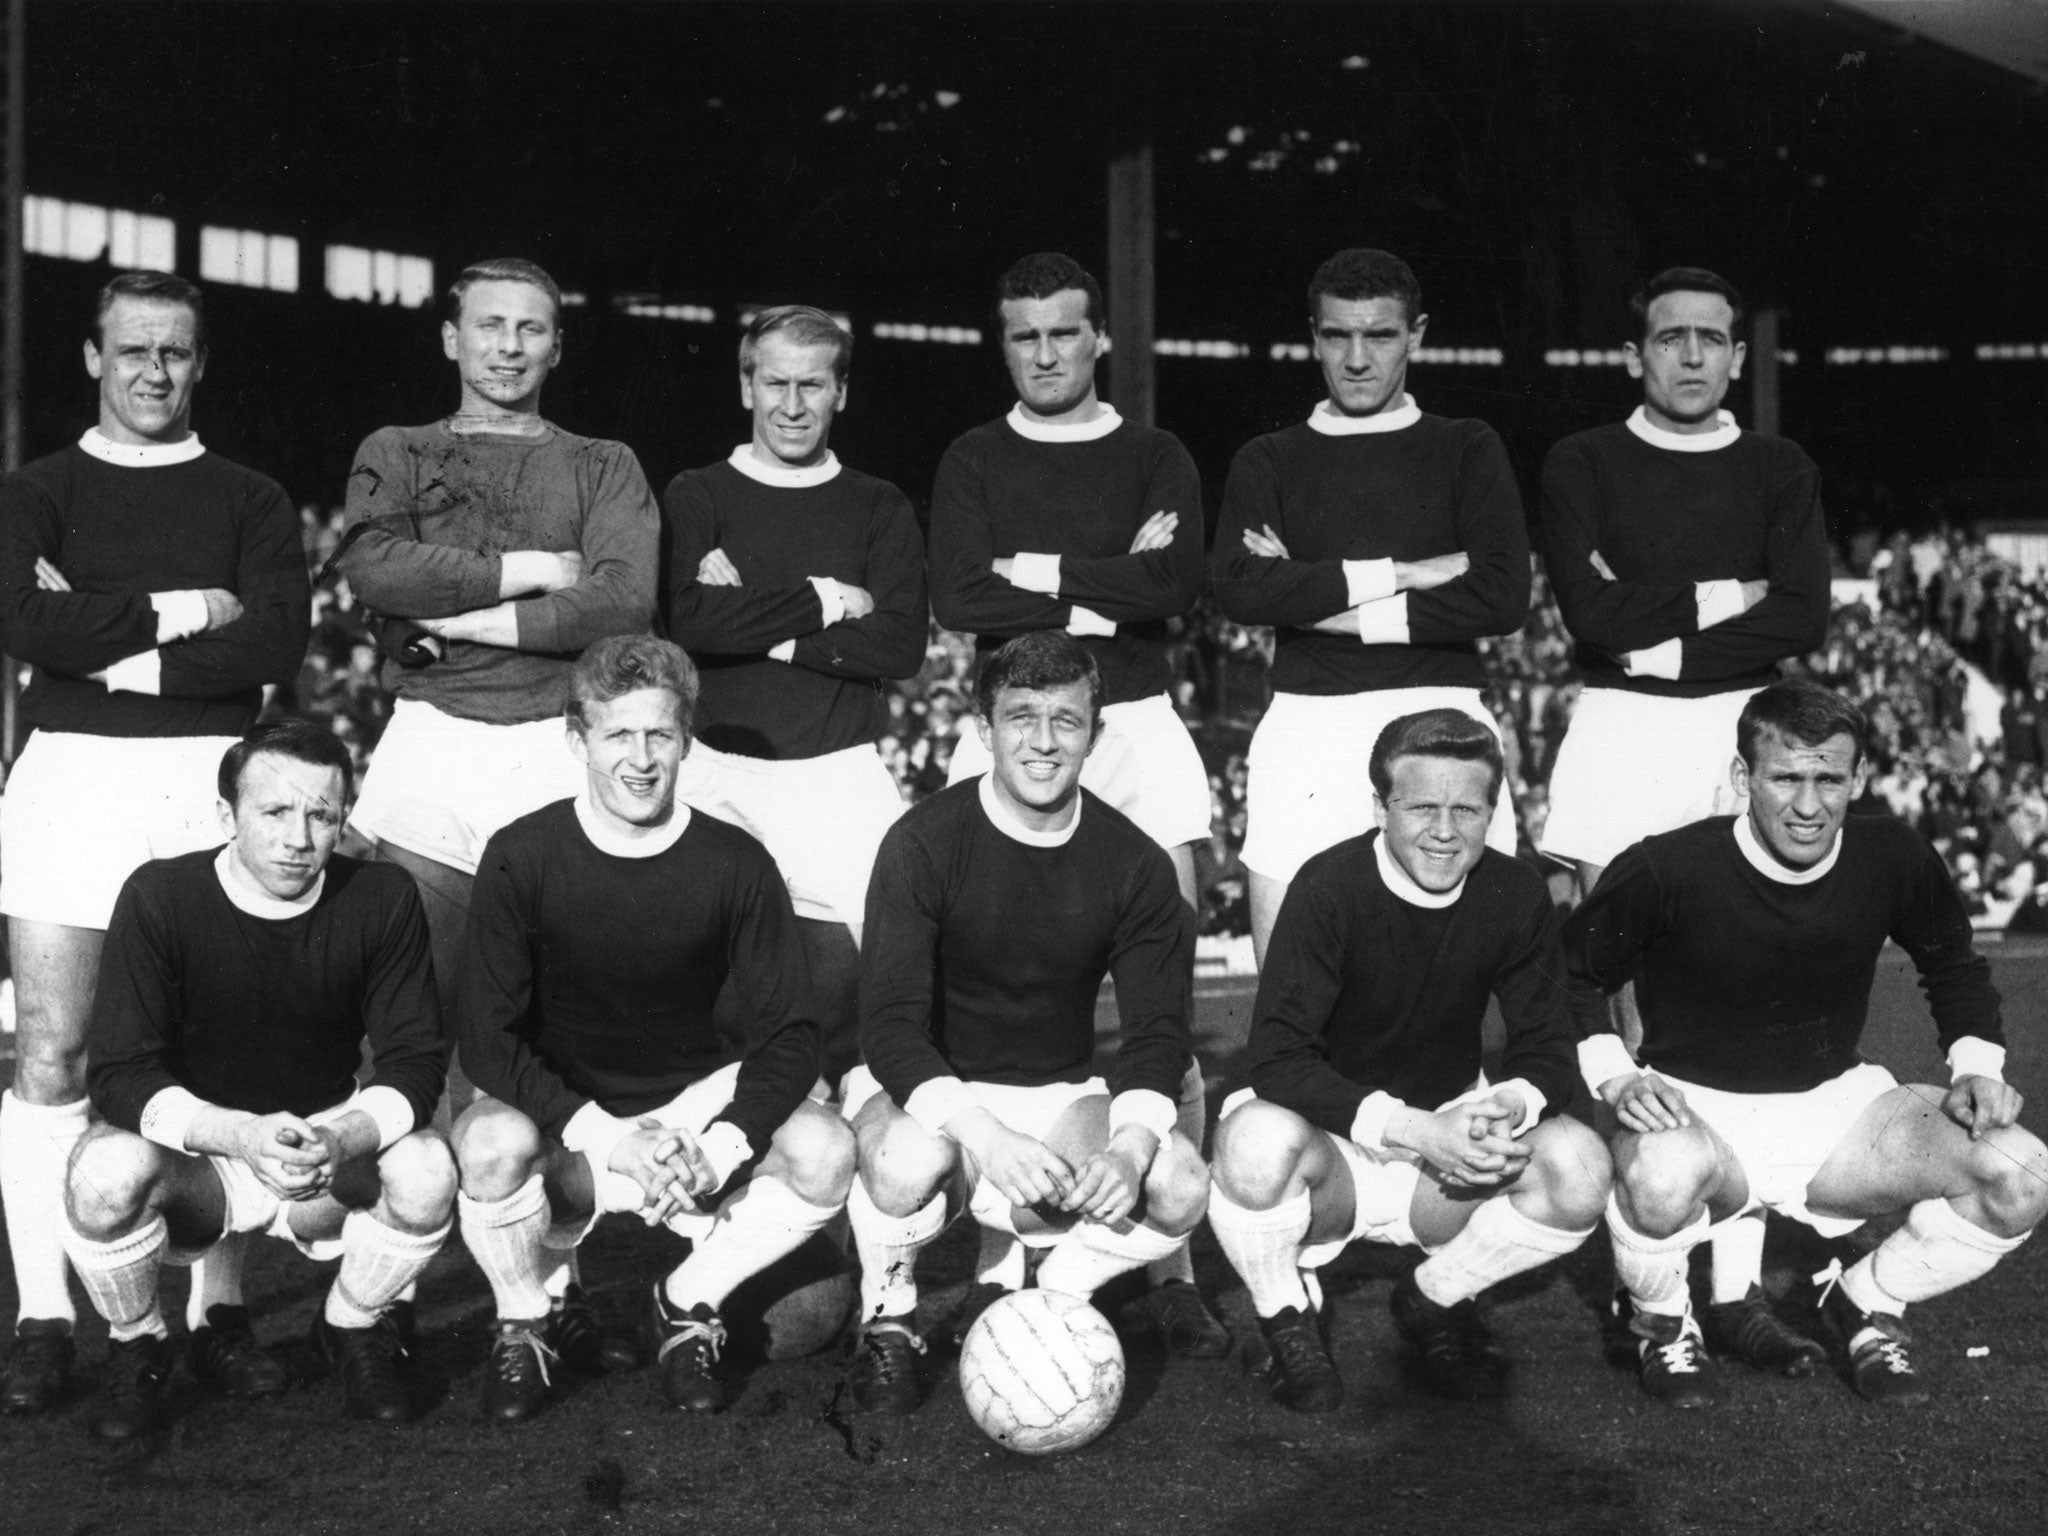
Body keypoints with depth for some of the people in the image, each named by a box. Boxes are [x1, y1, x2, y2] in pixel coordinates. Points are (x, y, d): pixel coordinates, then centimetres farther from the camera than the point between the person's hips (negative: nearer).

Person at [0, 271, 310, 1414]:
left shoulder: (253, 502, 11)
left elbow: (279, 643, -5)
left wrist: (112, 648, -8)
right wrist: (183, 611, -9)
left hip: (210, 777, 0)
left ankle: (218, 1308, 10)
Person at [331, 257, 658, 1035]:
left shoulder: (604, 466, 13)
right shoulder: (397, 453, 15)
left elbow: (626, 600, -4)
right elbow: (374, 564, -6)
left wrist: (463, 621, -7)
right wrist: (532, 571, -6)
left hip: (559, 746, 0)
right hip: (430, 741, 0)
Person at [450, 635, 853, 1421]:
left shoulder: (735, 863, -10)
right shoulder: (522, 856, -13)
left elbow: (788, 1034, -9)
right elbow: (486, 1039, -15)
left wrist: (719, 1148, -26)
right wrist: (604, 1139, -27)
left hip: (693, 1094, 2)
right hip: (558, 1112, -1)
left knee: (825, 1154, -25)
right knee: (492, 1146, -35)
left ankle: (687, 1304, 3)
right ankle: (531, 1319, -1)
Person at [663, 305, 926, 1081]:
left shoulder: (879, 509, 11)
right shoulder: (696, 496, 9)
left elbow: (900, 645, -3)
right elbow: (691, 620, -9)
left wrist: (759, 622, -8)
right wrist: (823, 600, -7)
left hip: (840, 772, 0)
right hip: (717, 769, 0)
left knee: (852, 954, -14)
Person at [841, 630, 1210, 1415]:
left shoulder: (1135, 864, -4)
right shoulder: (924, 843, -14)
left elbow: (1157, 1031, -6)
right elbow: (890, 1029, -19)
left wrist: (1131, 1143, -28)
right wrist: (984, 1136, -37)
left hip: (1058, 1094, 3)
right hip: (924, 1088, -3)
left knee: (1180, 1186, -24)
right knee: (912, 1160, -38)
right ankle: (888, 1320, -4)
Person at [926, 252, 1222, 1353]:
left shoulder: (1154, 459, 12)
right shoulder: (974, 462, 12)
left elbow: (1179, 585, -7)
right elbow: (956, 599, -5)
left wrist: (1039, 573, -7)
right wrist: (1111, 586, -7)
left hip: (1136, 730, 0)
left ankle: (1173, 1269, 3)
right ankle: (999, 1265, 2)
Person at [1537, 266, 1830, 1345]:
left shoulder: (1780, 473, 13)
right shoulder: (1583, 466, 7)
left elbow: (1803, 620, -2)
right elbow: (1591, 614, -8)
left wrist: (1660, 636, -7)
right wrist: (1723, 596, -3)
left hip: (1748, 732, 2)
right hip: (1620, 736, -2)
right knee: (1628, 1002, -6)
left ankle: (1739, 1283, 2)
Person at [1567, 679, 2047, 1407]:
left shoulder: (1893, 859, -9)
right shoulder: (1667, 871, -21)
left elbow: (1953, 965, 12)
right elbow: (1570, 972, -5)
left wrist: (1978, 1067, -2)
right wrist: (1614, 1078, -18)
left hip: (1836, 1102, 4)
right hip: (1695, 1106, -4)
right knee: (1664, 1175, -41)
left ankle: (1867, 1303, 11)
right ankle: (1661, 1319, -3)